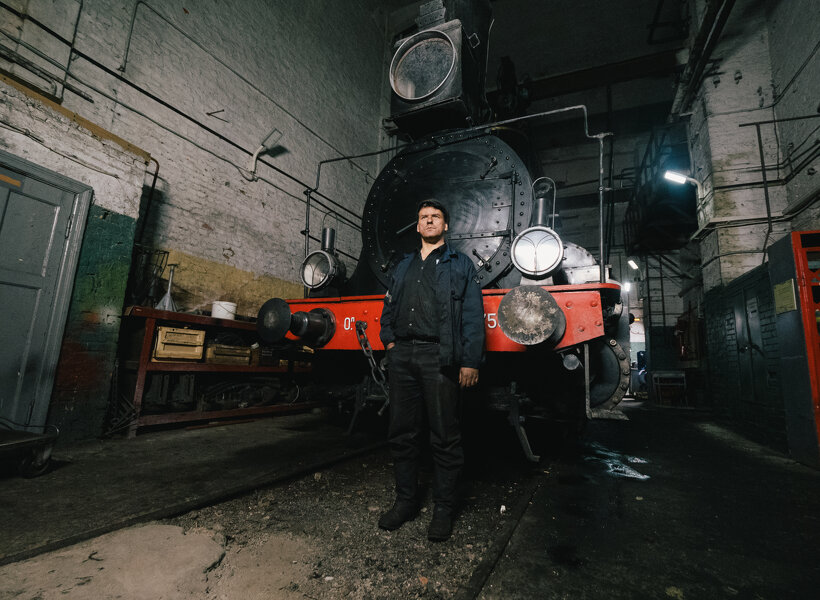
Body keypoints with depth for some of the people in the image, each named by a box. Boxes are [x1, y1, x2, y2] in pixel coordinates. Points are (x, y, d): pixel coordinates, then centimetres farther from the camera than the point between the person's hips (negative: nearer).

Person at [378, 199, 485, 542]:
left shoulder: (460, 265, 9)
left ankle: (443, 509, 19)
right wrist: (389, 340, 9)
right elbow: (389, 307, 25)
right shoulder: (404, 266, 23)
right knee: (402, 433, 10)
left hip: (439, 356, -4)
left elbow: (473, 316, 0)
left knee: (444, 436, 2)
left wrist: (470, 362, -9)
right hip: (402, 356, 5)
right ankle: (406, 501, 26)